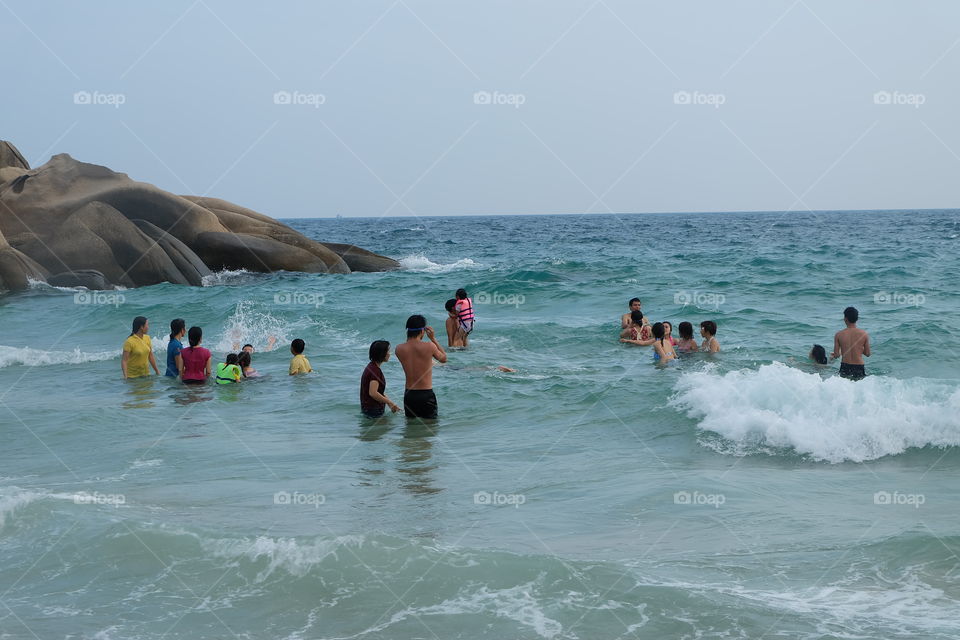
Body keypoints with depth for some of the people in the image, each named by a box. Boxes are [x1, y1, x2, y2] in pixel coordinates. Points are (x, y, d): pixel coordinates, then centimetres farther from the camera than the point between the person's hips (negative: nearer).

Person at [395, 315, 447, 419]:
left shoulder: (399, 349, -5)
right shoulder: (430, 347, -14)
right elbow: (443, 358, 6)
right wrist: (433, 338, 8)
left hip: (409, 394, 4)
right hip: (426, 394, -4)